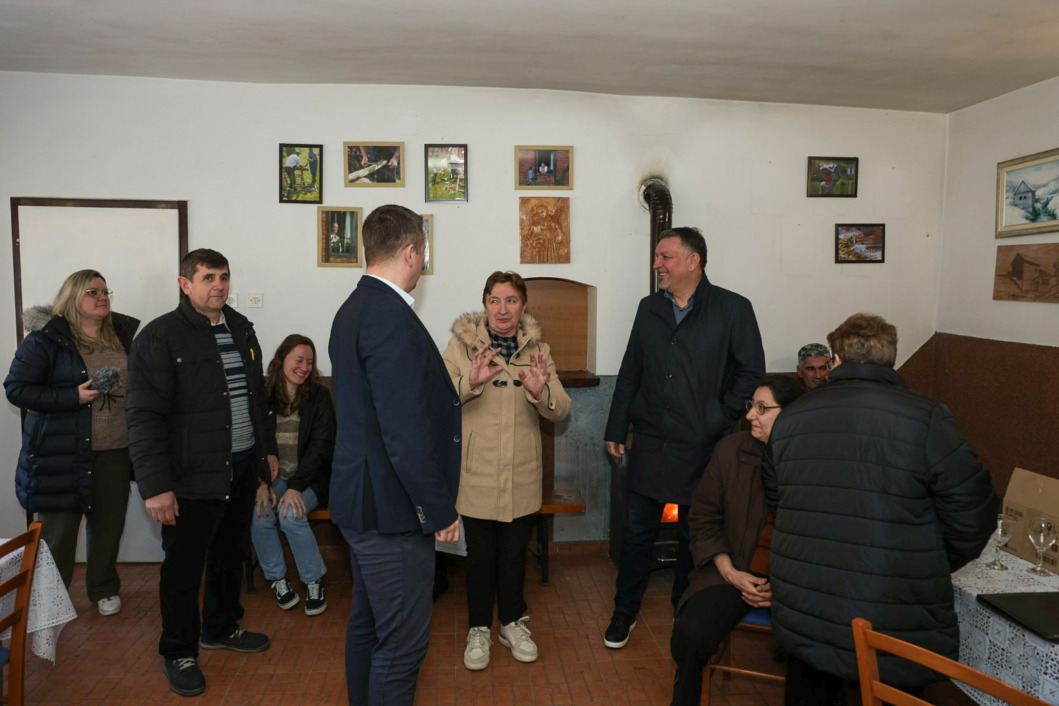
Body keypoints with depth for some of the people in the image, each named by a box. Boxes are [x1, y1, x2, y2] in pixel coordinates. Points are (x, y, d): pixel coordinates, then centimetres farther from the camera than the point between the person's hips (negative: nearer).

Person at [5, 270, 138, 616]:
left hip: (114, 451, 4)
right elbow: (16, 388, -9)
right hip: (63, 454, -4)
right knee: (58, 529, 5)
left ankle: (104, 589, 33)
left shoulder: (123, 333, 7)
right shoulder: (47, 338, -7)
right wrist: (73, 397, -18)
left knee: (109, 524, 13)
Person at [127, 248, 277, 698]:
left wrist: (267, 449, 18)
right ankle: (179, 653, 26)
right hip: (192, 476, -6)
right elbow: (144, 417, -16)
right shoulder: (161, 337, -12)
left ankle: (220, 629, 41)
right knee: (184, 567, 7)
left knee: (231, 555, 20)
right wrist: (156, 486, -20)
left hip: (241, 469, 7)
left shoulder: (241, 328, 10)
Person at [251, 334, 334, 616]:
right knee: (259, 516, -25)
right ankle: (277, 579, -1)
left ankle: (314, 582, -7)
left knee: (291, 515, -29)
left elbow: (321, 445, -7)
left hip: (310, 477, -2)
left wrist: (296, 487, -18)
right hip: (274, 476, 2)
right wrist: (261, 483, -15)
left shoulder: (319, 396, -1)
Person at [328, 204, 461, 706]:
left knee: (368, 623, 23)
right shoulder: (392, 318, -22)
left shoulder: (354, 308, 10)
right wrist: (440, 511, -16)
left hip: (360, 498, 11)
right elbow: (406, 433, -25)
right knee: (402, 641, 3)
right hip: (392, 508, -11)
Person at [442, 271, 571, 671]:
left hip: (522, 474, 3)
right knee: (481, 553, 9)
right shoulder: (462, 344, -5)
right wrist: (470, 382, -34)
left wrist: (541, 392, -26)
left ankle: (512, 622, 36)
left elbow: (561, 411, -4)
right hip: (476, 473, -2)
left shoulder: (537, 349, 2)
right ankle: (479, 629, 29)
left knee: (515, 551, 16)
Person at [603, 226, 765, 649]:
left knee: (695, 534, 12)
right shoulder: (649, 309, 9)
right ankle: (625, 611, 27)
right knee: (636, 530, 9)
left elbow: (751, 372, -3)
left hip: (702, 448, -3)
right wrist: (616, 429, 10)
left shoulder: (733, 309, -4)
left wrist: (720, 420, -8)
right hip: (650, 443, 3)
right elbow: (630, 373, 11)